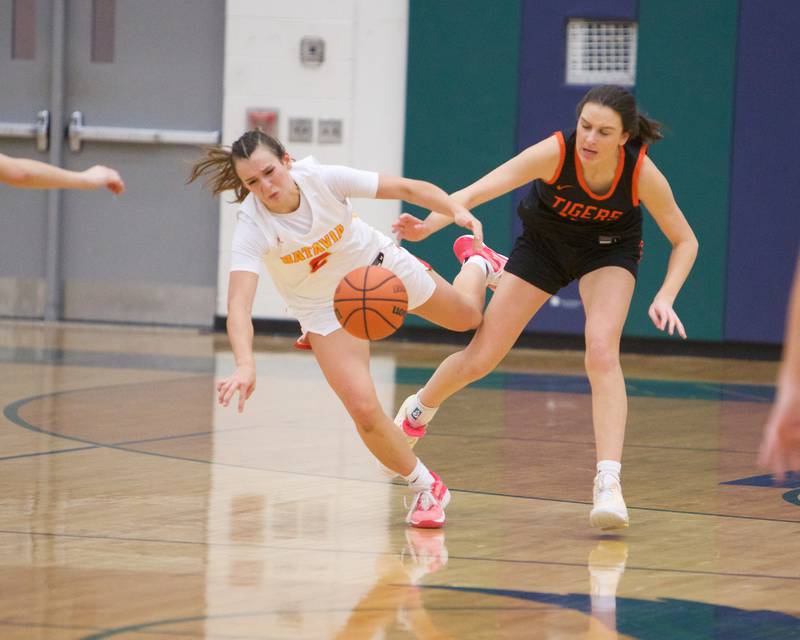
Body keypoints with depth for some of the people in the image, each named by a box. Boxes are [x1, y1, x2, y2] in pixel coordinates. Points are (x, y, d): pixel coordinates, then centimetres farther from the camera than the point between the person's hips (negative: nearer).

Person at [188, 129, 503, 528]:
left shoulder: (322, 179, -31)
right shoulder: (252, 227, -34)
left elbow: (405, 188, -23)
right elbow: (238, 305, -45)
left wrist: (456, 210, -40)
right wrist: (244, 365, -63)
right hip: (325, 307, -1)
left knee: (466, 315, 21)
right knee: (363, 409, -17)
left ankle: (478, 264, 59)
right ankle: (425, 489, 9)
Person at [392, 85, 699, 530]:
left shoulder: (642, 174, -31)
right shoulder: (555, 152, -35)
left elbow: (685, 240, -17)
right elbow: (476, 192, -42)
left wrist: (665, 298, -32)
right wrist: (428, 226, -59)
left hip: (609, 248, -1)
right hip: (544, 242, 1)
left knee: (602, 352, -27)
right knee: (480, 359, 2)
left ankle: (609, 485, -27)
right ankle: (419, 409, 35)